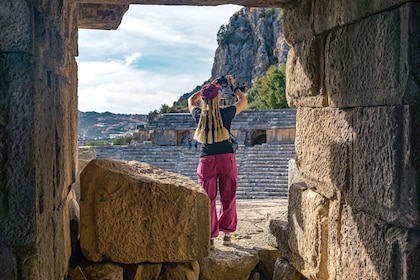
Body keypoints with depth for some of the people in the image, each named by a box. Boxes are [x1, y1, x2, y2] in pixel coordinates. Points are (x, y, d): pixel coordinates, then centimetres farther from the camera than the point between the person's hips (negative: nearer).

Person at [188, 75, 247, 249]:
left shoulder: (199, 115, -2)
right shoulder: (226, 114, -6)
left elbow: (191, 100, 22)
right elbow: (243, 100, 12)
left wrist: (208, 87, 24)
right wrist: (233, 86, 24)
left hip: (206, 160, 1)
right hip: (226, 158, -1)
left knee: (208, 199, 5)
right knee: (228, 197, 12)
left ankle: (210, 237, 6)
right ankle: (226, 233, 20)